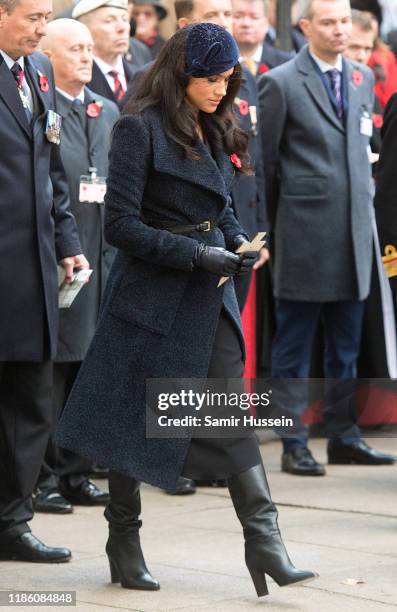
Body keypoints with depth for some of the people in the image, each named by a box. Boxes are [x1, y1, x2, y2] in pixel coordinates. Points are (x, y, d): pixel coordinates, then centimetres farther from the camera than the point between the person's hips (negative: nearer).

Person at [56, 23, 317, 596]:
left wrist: (237, 240, 1)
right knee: (137, 417, 5)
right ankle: (124, 544, 20)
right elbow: (121, 225, -16)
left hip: (209, 293, 7)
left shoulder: (214, 132, 11)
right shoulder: (141, 128, -12)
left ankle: (264, 543, -5)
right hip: (152, 295, -6)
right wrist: (196, 254, -19)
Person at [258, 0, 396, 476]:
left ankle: (343, 437, 19)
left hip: (354, 231, 5)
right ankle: (293, 445, 7)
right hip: (304, 233, -5)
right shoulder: (280, 83, -6)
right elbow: (266, 160, -1)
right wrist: (274, 220, 3)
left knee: (346, 344, 11)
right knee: (294, 345, 2)